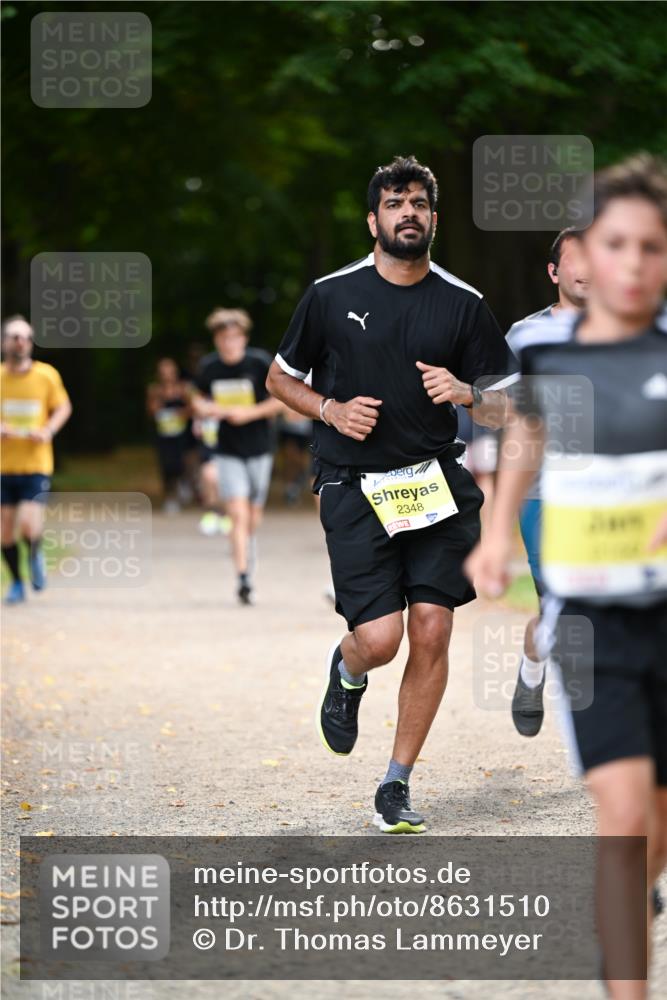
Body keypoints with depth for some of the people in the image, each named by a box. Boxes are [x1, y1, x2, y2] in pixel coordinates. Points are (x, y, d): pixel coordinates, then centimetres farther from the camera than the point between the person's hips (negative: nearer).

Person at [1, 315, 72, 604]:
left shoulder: (46, 375, -5)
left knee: (28, 526, -17)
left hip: (36, 464, -2)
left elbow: (63, 407, 9)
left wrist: (48, 430, -9)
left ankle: (36, 555, 18)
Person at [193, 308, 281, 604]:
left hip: (259, 451, 0)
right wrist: (207, 409, -7)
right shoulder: (209, 369, 0)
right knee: (238, 515, -14)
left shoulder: (260, 363, -9)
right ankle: (243, 579, -19)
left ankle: (248, 570, 30)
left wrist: (250, 413, -16)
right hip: (228, 453, 0)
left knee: (253, 520, 8)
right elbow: (200, 401, 16)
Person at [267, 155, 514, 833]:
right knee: (379, 639, -13)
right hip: (354, 488, -2)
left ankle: (397, 785, 11)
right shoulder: (331, 295, 1)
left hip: (438, 483, 2)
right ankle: (346, 673, 27)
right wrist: (331, 410, -6)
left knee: (431, 631, -5)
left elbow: (501, 409, 10)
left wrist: (465, 392, -12)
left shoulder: (463, 304, 6)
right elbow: (280, 378, 13)